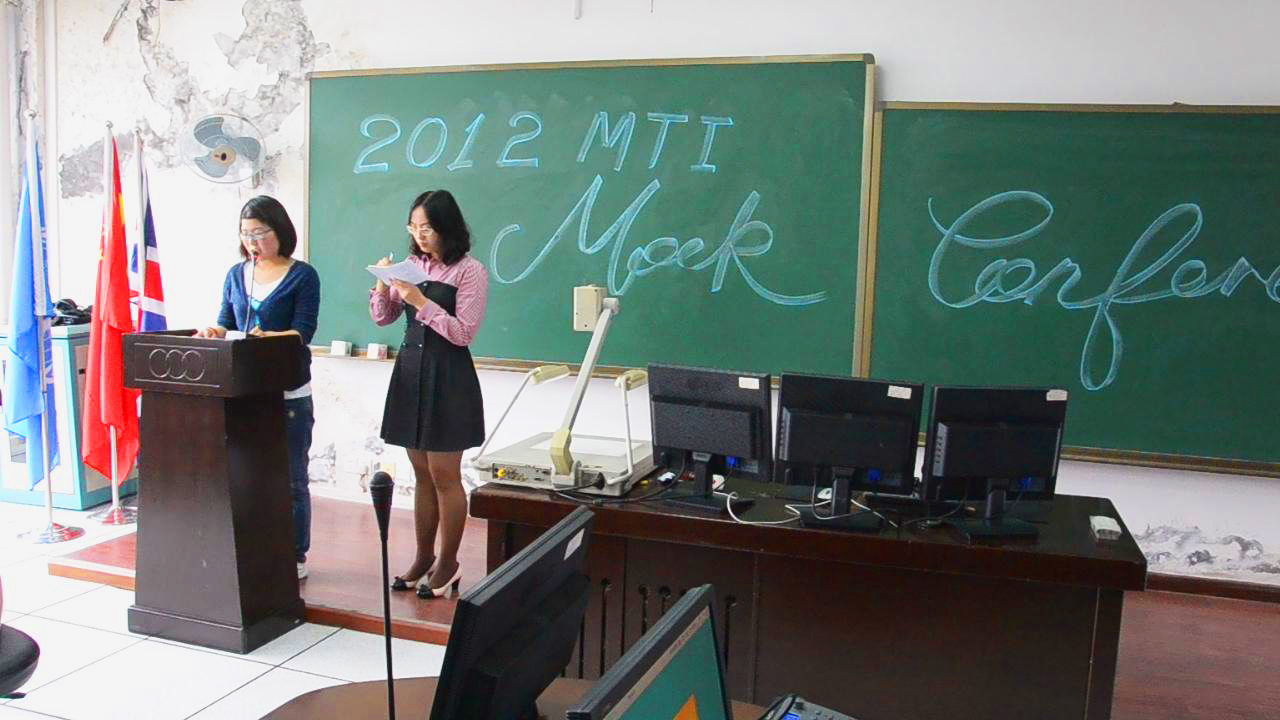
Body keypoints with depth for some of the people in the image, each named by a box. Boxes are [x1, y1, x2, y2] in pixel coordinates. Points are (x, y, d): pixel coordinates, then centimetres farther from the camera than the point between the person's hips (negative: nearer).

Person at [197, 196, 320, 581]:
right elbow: (226, 322, 15)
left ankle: (295, 557, 14)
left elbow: (303, 332, -12)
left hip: (288, 393, -5)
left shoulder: (302, 276, -4)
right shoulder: (236, 275, 12)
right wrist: (216, 333, -7)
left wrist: (268, 339, -29)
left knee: (290, 477, 3)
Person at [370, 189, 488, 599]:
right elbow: (382, 318, 12)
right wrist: (384, 286, -6)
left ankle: (448, 563, 16)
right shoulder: (412, 265, 7)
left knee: (444, 475, 1)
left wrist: (421, 302, -20)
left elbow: (463, 333, -14)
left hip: (447, 375, -5)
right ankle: (423, 557, 26)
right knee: (423, 475, 14)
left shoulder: (470, 271, -8)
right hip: (410, 369, 6)